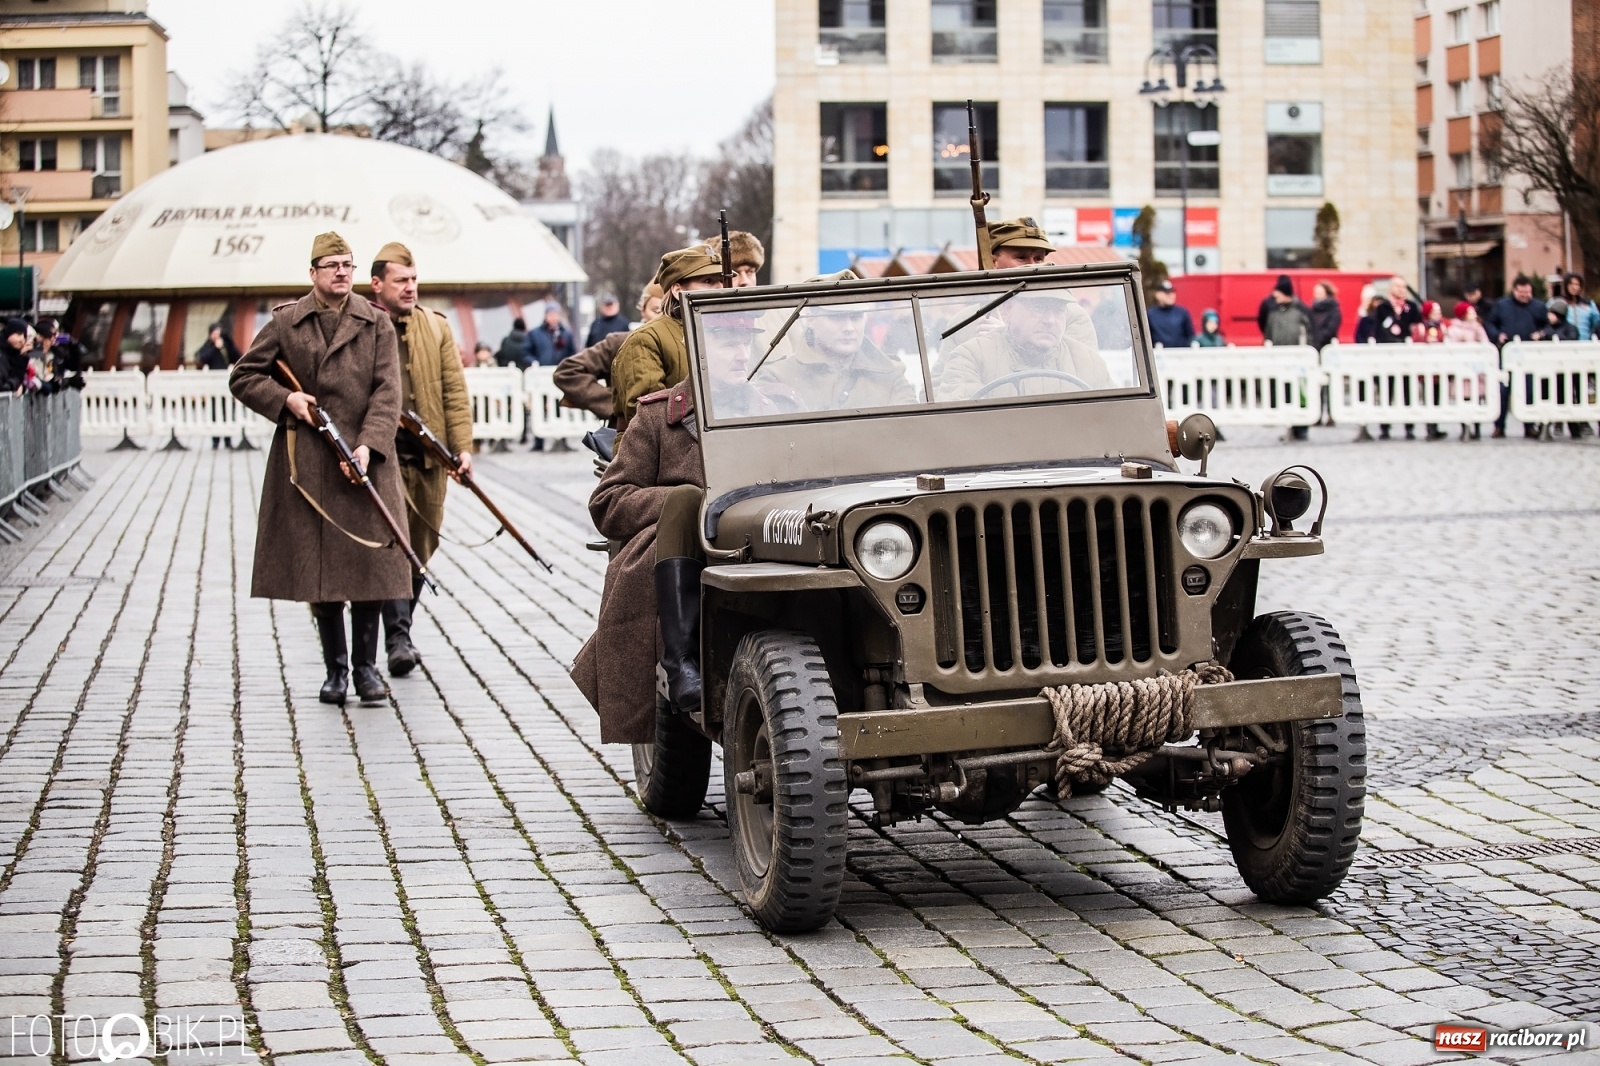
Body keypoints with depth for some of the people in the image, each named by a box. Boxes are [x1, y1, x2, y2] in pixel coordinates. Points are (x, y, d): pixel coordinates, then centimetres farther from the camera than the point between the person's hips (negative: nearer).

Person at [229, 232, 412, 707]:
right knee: (317, 565, 2)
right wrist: (285, 399, -8)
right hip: (305, 464, 0)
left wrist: (368, 444, -16)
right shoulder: (285, 322, 5)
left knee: (369, 561, -2)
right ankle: (335, 667, 13)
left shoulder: (376, 324, 5)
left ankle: (366, 664, 11)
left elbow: (387, 392, -3)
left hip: (364, 462, 0)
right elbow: (243, 376, 9)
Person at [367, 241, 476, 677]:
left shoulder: (436, 327, 11)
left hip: (427, 459, 4)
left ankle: (400, 630, 23)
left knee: (419, 548, 10)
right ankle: (398, 639, -13)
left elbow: (455, 391, 9)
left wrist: (462, 446, -1)